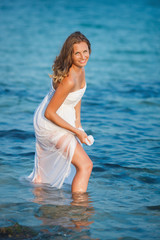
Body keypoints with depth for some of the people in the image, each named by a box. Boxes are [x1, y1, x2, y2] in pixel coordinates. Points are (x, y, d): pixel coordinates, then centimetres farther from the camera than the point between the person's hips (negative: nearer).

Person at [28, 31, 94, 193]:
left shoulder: (80, 70, -5)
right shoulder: (69, 80, -32)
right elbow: (49, 113, -27)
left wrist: (77, 122, 7)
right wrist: (77, 131, -19)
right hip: (50, 124, -9)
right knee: (85, 165, -14)